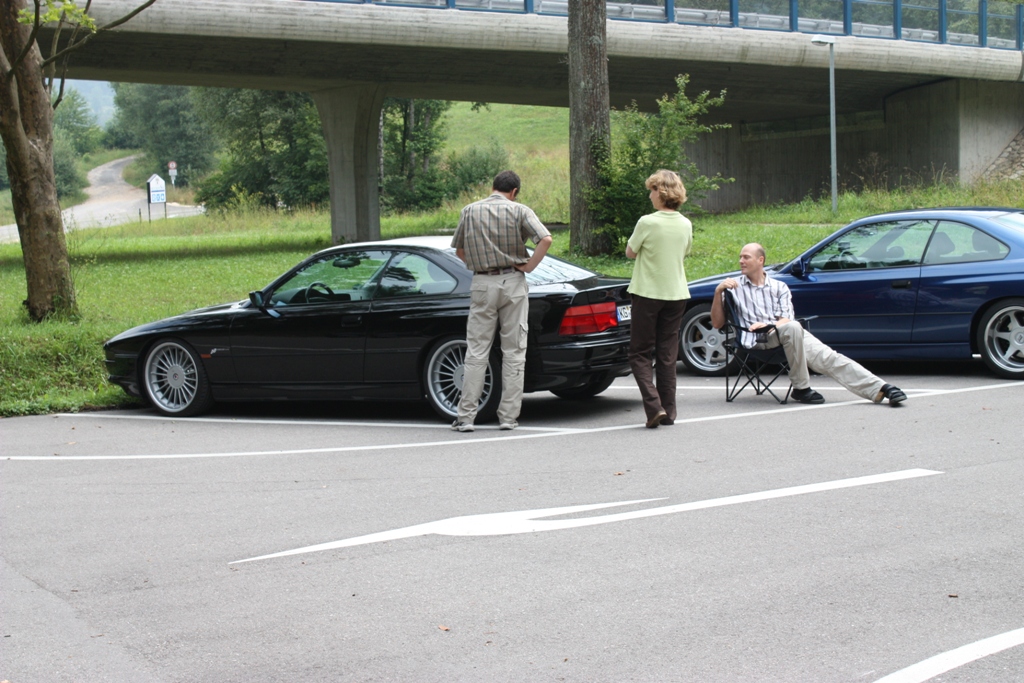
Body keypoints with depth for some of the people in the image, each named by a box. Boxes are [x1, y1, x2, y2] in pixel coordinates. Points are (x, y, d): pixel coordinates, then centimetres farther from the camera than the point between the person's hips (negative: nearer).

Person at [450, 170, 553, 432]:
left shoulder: (470, 211, 5)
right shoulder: (520, 211, -2)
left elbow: (459, 249, 13)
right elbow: (545, 239, -15)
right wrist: (529, 265, -5)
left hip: (482, 285, 1)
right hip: (513, 283, -1)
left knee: (476, 353, 4)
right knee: (514, 353, 5)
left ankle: (465, 417, 1)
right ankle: (508, 417, 5)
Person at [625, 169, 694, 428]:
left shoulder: (647, 223, -15)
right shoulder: (686, 225, 2)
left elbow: (630, 252, -3)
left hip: (648, 293, -5)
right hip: (676, 294, 5)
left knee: (640, 354, 3)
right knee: (667, 355, 11)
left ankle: (653, 405, -12)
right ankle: (668, 411, 12)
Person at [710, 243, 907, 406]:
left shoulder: (779, 287, 22)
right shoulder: (735, 286, 15)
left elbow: (786, 319, 9)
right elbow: (717, 323, 8)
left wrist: (768, 325, -14)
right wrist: (718, 292, -7)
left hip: (787, 334, 3)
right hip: (756, 340, -3)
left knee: (828, 357, -19)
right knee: (792, 328, -35)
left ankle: (880, 389, -29)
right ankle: (801, 388, -24)